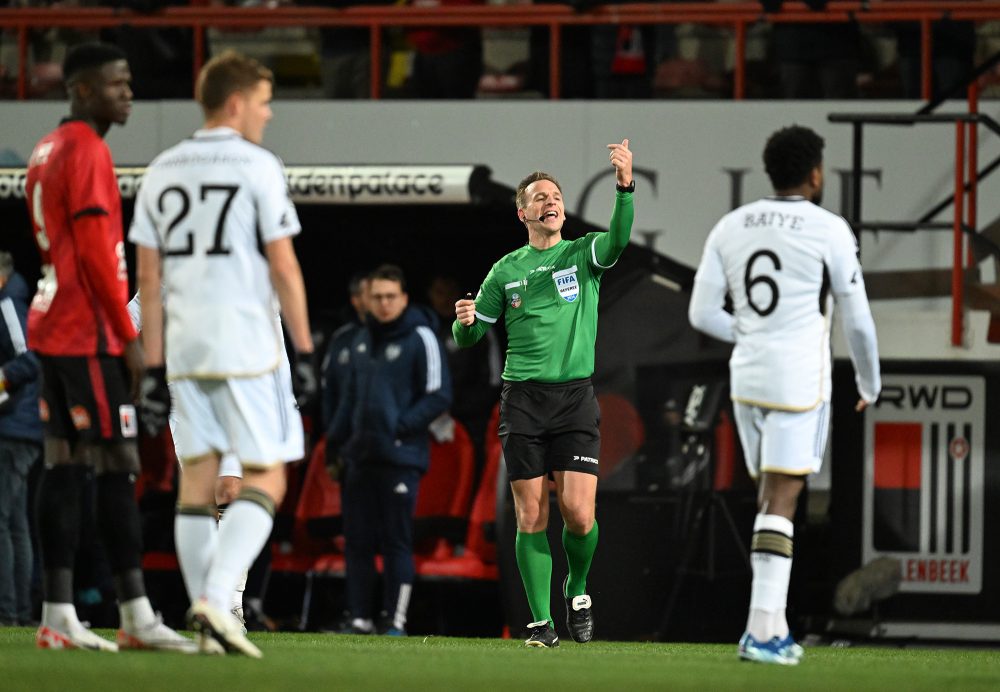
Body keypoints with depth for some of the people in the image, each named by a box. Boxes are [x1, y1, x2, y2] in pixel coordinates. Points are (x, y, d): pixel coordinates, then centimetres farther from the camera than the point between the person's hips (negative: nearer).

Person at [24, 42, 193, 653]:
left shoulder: (47, 152, 17)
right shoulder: (87, 152, -13)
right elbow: (96, 253, -18)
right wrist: (128, 336, -14)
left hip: (51, 328, 9)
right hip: (89, 333, -9)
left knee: (64, 463, 6)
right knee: (119, 467, -8)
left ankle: (59, 616, 4)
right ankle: (137, 617, -10)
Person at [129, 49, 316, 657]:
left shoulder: (162, 172, 10)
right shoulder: (257, 167, -6)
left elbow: (148, 278, 9)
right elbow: (283, 267, -9)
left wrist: (154, 368, 11)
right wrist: (304, 350, -3)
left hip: (184, 349, 5)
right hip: (246, 347, -5)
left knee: (198, 480, 8)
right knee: (266, 480, -1)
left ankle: (210, 626, 5)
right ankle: (215, 598, -19)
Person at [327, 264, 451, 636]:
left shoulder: (419, 338, -3)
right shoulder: (363, 340, 18)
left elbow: (439, 396, -8)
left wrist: (402, 427, -15)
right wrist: (336, 439, 16)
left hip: (400, 458, -7)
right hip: (361, 458, 7)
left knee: (396, 541, -5)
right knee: (357, 540, 5)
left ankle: (395, 620, -2)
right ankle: (359, 618, 10)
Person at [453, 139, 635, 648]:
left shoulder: (583, 255, 7)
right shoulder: (506, 270, 11)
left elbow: (618, 240, -16)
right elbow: (471, 335, 16)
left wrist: (625, 187, -32)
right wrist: (465, 322, -9)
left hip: (575, 397, -1)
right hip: (523, 399, 1)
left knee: (578, 512, -11)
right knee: (531, 515, -3)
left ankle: (577, 589, 16)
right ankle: (540, 620, 4)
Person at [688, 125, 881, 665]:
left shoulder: (730, 228, 8)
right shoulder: (829, 231, -7)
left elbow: (702, 313, 6)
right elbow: (856, 320, -2)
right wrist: (869, 383, 15)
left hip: (747, 378, 5)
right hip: (798, 382, -5)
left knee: (773, 497, 16)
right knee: (781, 504, -9)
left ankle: (774, 626, 11)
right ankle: (761, 631, -16)